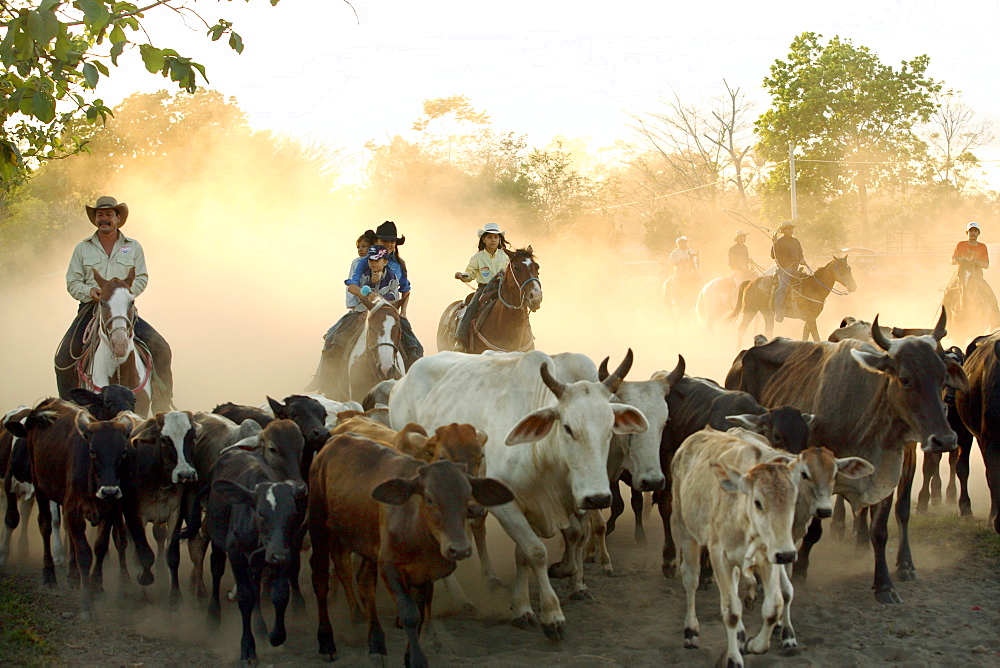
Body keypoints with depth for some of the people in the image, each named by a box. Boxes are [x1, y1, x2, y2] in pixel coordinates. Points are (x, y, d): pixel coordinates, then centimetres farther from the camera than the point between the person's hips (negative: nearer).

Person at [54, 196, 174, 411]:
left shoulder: (133, 247, 11)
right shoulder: (82, 249, 10)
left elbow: (141, 278, 6)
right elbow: (72, 282, 8)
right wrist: (90, 292, -14)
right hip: (90, 307, 0)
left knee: (161, 349, -18)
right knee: (64, 357, -17)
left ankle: (163, 405, -7)